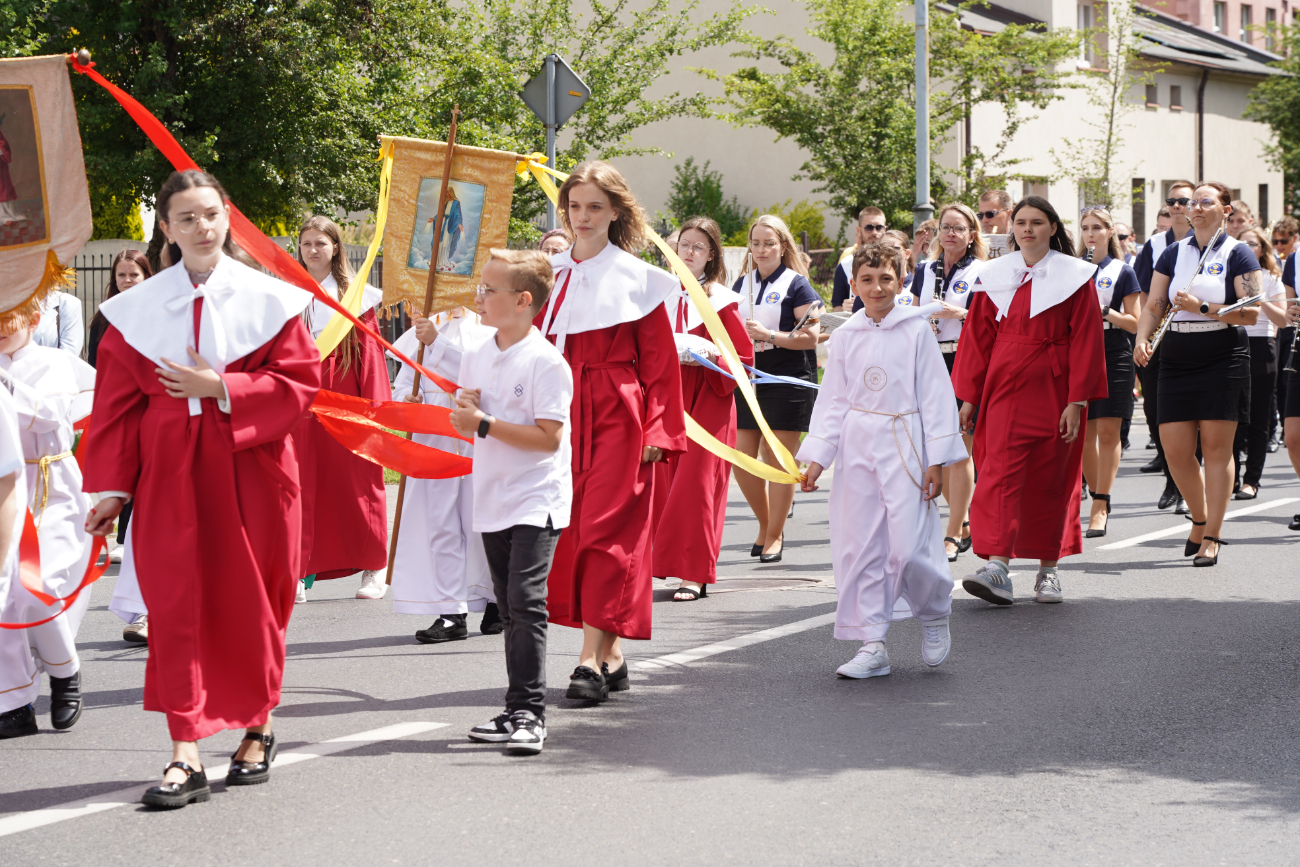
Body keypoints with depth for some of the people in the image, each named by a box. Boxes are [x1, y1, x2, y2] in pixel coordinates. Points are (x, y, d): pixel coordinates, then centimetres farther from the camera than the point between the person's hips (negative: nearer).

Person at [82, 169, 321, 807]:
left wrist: (221, 389, -13)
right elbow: (117, 405, 6)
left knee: (250, 604, 7)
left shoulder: (268, 300, 0)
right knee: (177, 605, -6)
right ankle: (186, 756, -8)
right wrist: (111, 486, 1)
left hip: (250, 470, -1)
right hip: (170, 475, 1)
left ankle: (257, 729, 27)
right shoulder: (138, 308, 4)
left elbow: (301, 382, -3)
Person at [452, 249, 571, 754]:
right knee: (510, 608, 12)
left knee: (525, 602, -15)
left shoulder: (546, 362, -13)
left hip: (535, 501, -7)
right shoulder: (476, 357, 10)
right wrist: (463, 413, -6)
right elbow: (466, 422, 17)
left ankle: (529, 714, -13)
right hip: (492, 498, 8)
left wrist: (485, 424, -19)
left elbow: (549, 436, -19)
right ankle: (517, 711, 18)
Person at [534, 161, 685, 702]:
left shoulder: (636, 277, -1)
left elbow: (660, 360, -1)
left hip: (617, 417, -5)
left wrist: (658, 430, -7)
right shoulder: (550, 274, 11)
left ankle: (592, 658, -12)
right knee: (570, 529, 4)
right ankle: (611, 655, 11)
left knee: (606, 530, -10)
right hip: (563, 414, 5)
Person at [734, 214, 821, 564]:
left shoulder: (797, 285, -4)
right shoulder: (742, 284, 13)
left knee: (779, 462, -2)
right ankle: (766, 524, 22)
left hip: (788, 382, -5)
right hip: (747, 380, 5)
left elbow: (810, 337, -11)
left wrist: (769, 334, -21)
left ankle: (774, 536, 9)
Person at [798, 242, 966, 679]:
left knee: (908, 548, -11)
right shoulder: (845, 336, 7)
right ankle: (872, 646, 11)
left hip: (904, 444, -3)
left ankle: (935, 615, 20)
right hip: (857, 449, 4)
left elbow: (936, 395, -2)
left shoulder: (916, 329, -3)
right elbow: (832, 402, 11)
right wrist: (816, 458, 3)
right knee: (859, 547, 2)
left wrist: (937, 460, -6)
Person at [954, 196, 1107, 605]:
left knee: (1051, 480, 5)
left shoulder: (1074, 276, 0)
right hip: (1005, 388, 1)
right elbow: (978, 337, 10)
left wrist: (1076, 402, -10)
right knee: (1000, 474, -12)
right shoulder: (994, 276, 7)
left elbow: (1085, 341, -3)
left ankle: (1048, 569, 17)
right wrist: (968, 396, 6)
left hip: (1054, 391, -1)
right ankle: (997, 568, -20)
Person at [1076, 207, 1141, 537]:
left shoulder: (1122, 272, 2)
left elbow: (1135, 322, 0)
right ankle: (1098, 497, 19)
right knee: (1084, 432, 4)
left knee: (1107, 431, -7)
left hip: (1113, 353, -3)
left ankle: (1100, 507, -7)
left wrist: (1105, 312, -16)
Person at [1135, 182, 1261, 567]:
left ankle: (1212, 537, 1)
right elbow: (1153, 306, 9)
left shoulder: (1238, 254, -1)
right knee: (1174, 449, 0)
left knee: (1217, 447, -5)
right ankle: (1200, 519, 23)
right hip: (1177, 360, 4)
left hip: (1224, 359, -4)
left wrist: (1202, 308, -18)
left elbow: (1251, 313, -9)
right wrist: (1142, 341, -10)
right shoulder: (1173, 253, 12)